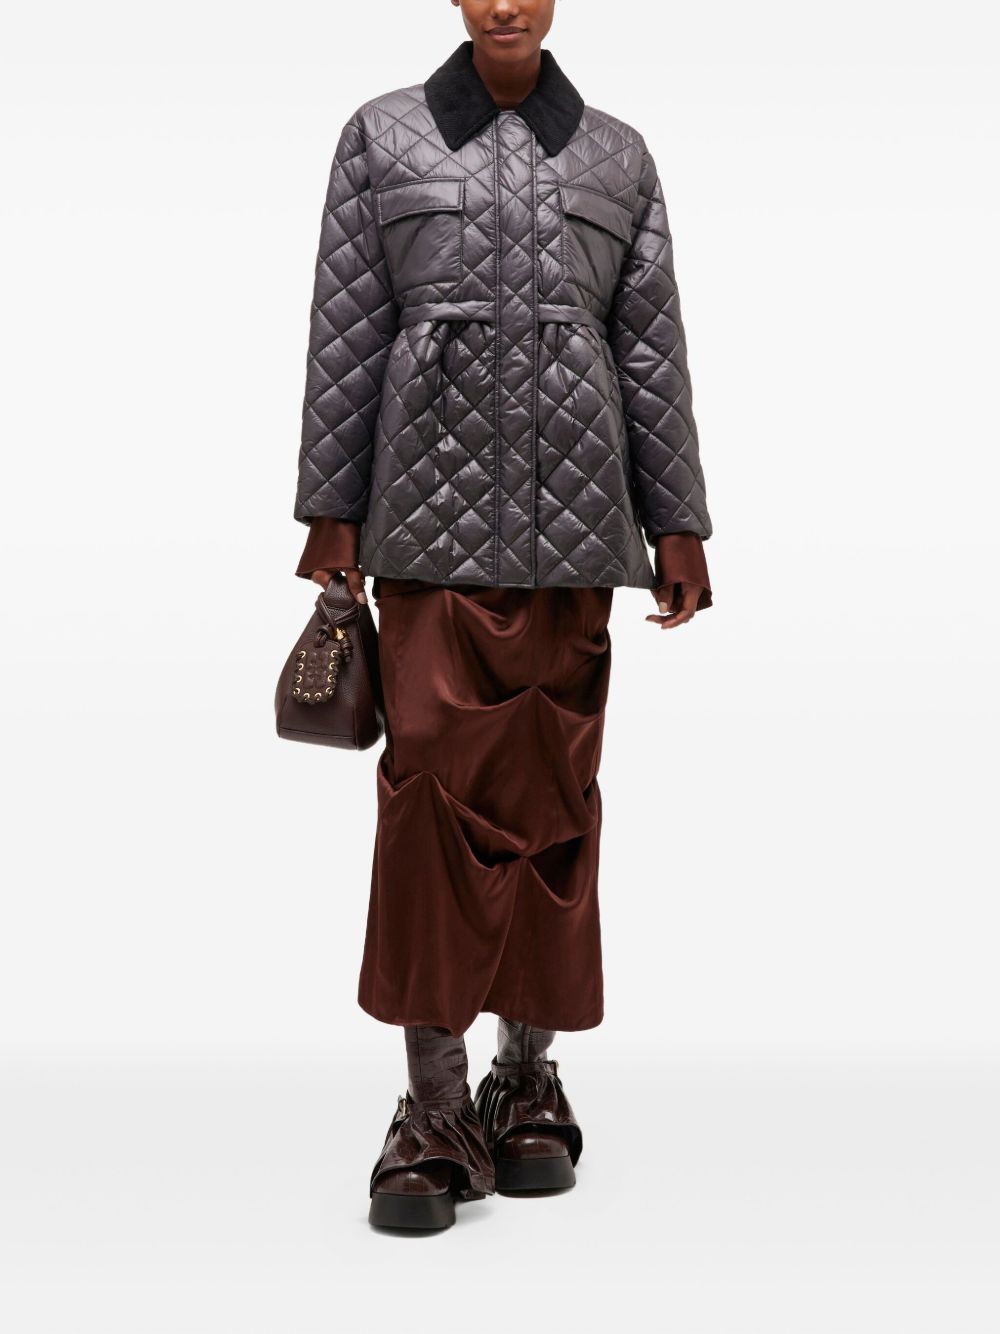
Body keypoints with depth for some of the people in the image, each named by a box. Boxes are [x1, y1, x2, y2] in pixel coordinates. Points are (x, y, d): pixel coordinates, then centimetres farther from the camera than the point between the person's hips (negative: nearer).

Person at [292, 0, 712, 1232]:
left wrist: (676, 523, 4)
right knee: (434, 785, -8)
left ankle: (529, 1074, 17)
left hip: (574, 508, 2)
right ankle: (435, 1109, -2)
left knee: (552, 792, 4)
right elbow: (346, 335, 5)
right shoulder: (382, 136, 9)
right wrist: (330, 511, 0)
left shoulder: (617, 155, 12)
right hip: (432, 504, -1)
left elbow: (654, 347, 10)